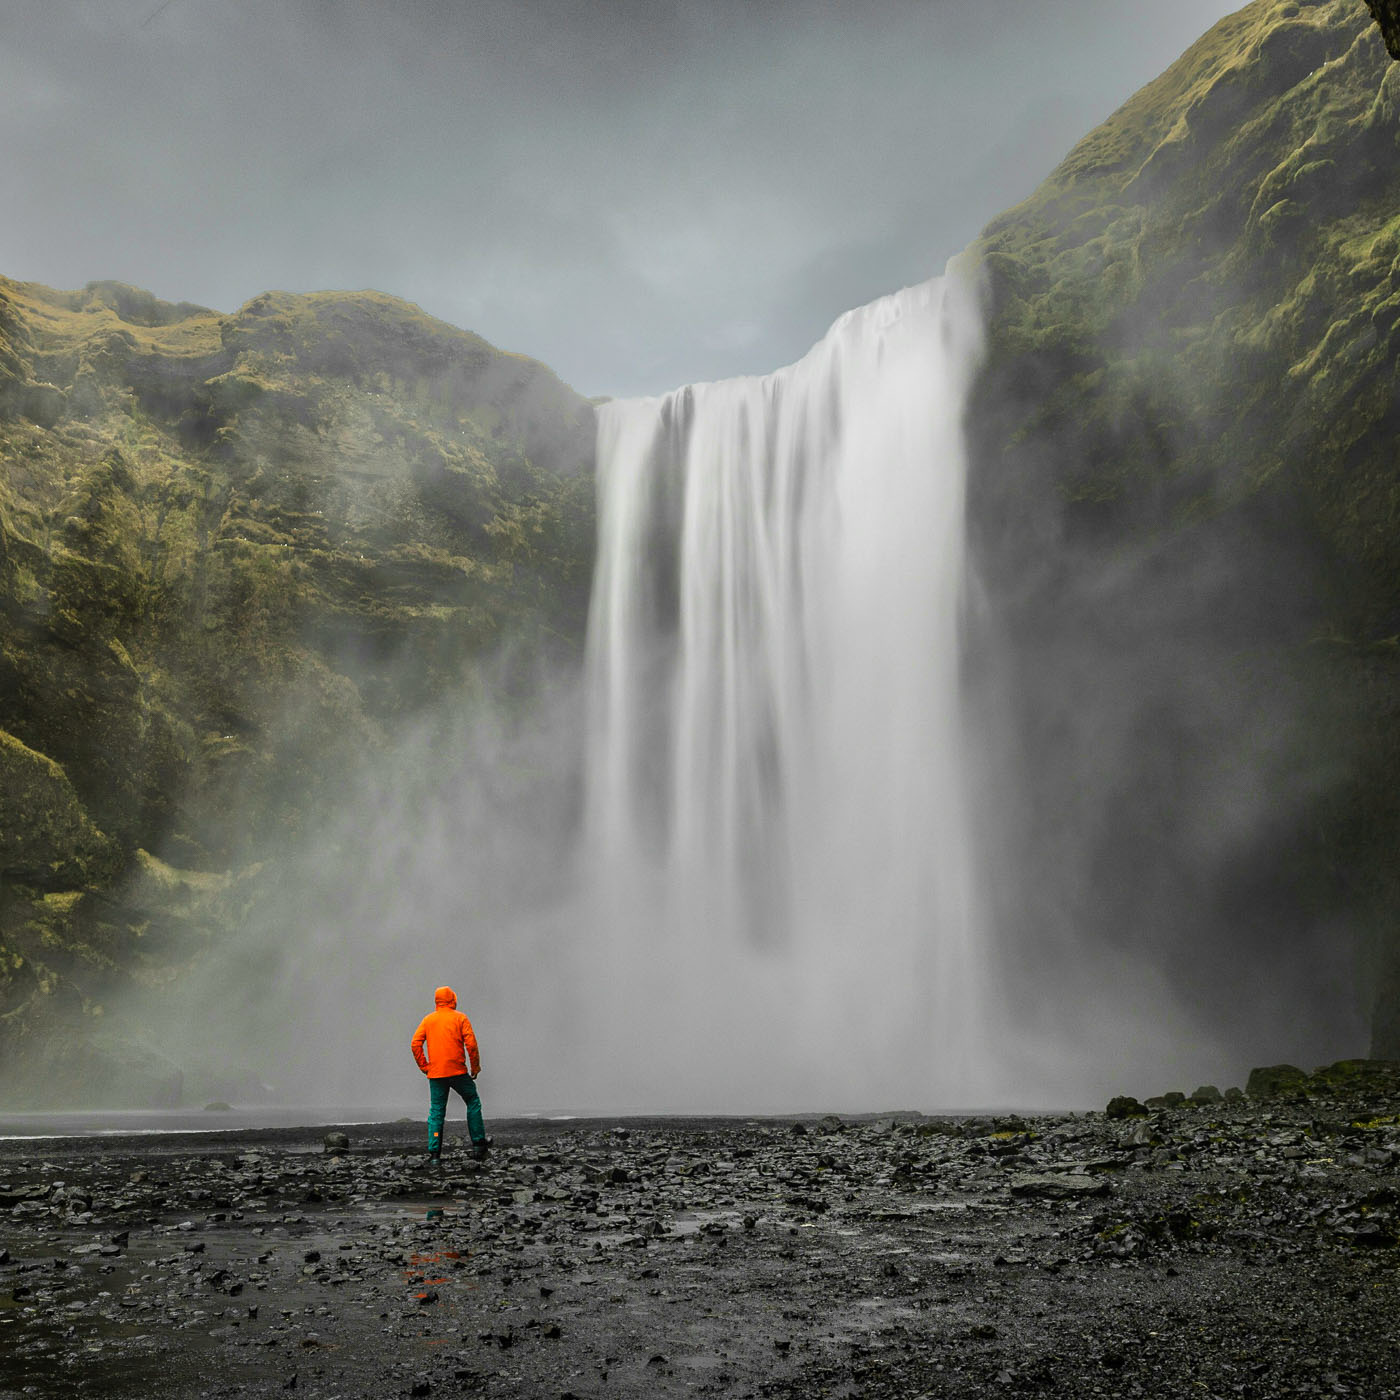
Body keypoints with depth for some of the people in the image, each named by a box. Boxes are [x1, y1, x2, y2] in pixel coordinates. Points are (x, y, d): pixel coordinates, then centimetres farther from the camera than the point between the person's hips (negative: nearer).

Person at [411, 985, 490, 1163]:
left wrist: (424, 1066, 7)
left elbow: (416, 1044, 0)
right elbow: (471, 1044, -8)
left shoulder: (428, 1019, 8)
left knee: (436, 1111, 8)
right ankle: (478, 1144, 14)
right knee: (473, 1102, 13)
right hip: (457, 1072, -3)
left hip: (435, 1074, 3)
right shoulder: (460, 1018, -1)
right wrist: (475, 1066, 2)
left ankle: (434, 1153, 1)